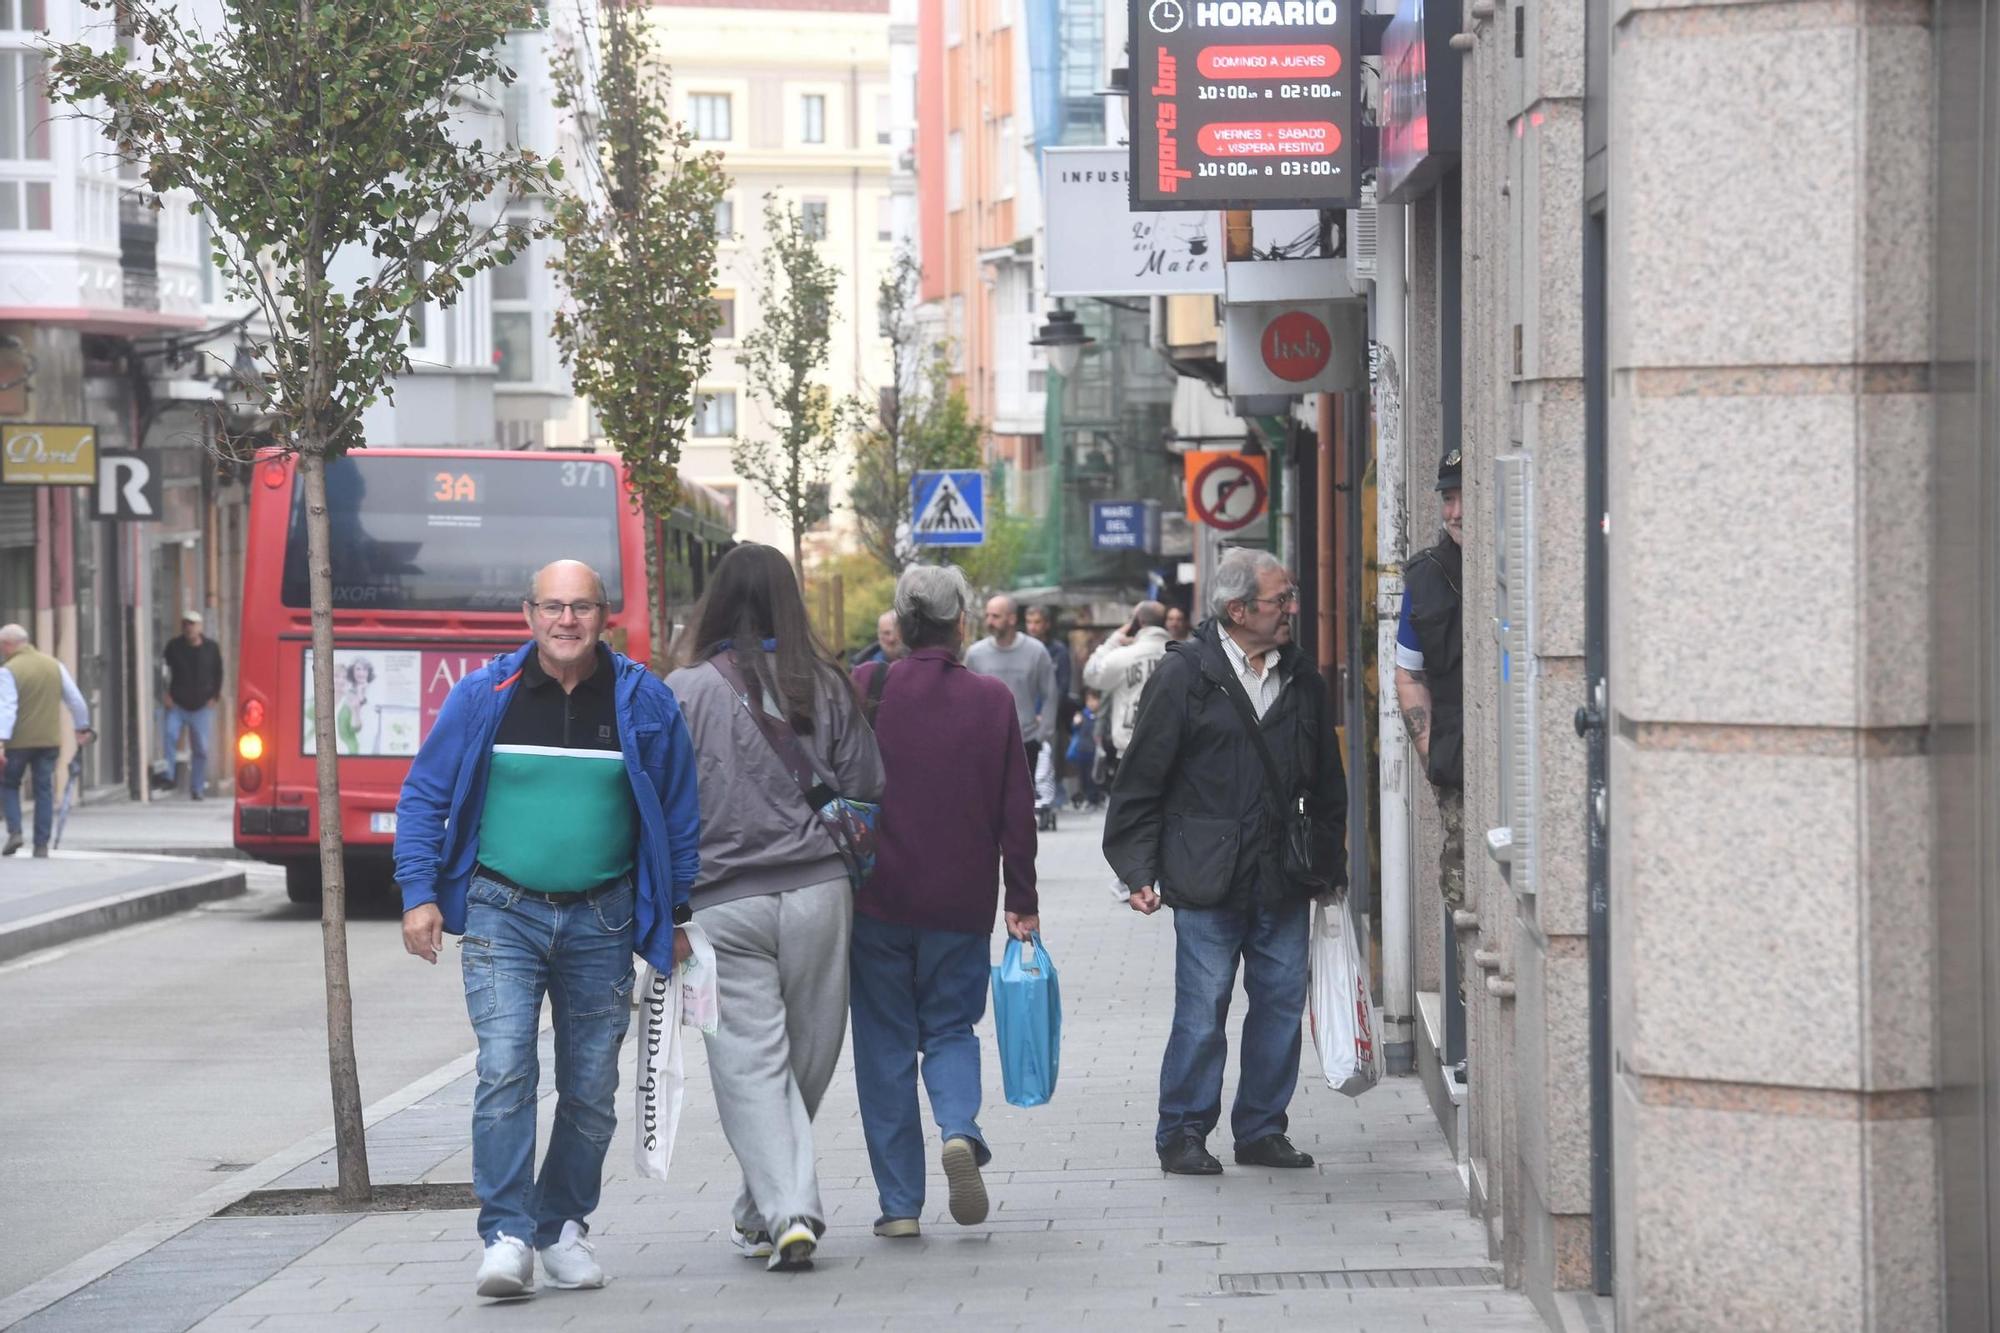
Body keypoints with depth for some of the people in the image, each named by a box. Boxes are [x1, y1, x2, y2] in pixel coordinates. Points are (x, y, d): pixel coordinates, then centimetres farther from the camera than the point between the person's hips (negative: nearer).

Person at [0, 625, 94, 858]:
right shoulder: (54, 665, 8)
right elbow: (76, 699, 12)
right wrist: (83, 727, 25)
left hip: (19, 740, -4)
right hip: (50, 740, 4)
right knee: (44, 790, 9)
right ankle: (41, 845, 6)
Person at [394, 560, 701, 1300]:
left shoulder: (643, 702, 2)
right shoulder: (483, 697, -1)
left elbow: (679, 813, 10)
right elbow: (423, 796, 5)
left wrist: (676, 917, 10)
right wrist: (419, 895, -4)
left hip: (601, 921, 2)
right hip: (501, 913, -2)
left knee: (591, 1088, 7)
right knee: (504, 1072, -15)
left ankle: (564, 1227, 22)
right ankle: (507, 1236, -14)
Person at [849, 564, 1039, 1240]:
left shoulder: (865, 688, -6)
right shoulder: (992, 700, -2)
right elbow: (1016, 809, 1)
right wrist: (1021, 900, 8)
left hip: (877, 900, -1)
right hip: (961, 903, 1)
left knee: (885, 1041, 7)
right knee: (950, 1027, 16)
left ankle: (899, 1202, 6)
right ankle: (959, 1129, -14)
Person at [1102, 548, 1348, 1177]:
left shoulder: (1302, 679, 11)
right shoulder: (1185, 673, -5)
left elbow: (1326, 786, 20)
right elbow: (1141, 781, -4)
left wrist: (1327, 866, 17)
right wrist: (1139, 871, -8)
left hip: (1283, 882, 5)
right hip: (1208, 881, -5)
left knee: (1281, 1004, 6)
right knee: (1202, 1011, -3)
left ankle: (1262, 1130, 18)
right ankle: (1182, 1135, 9)